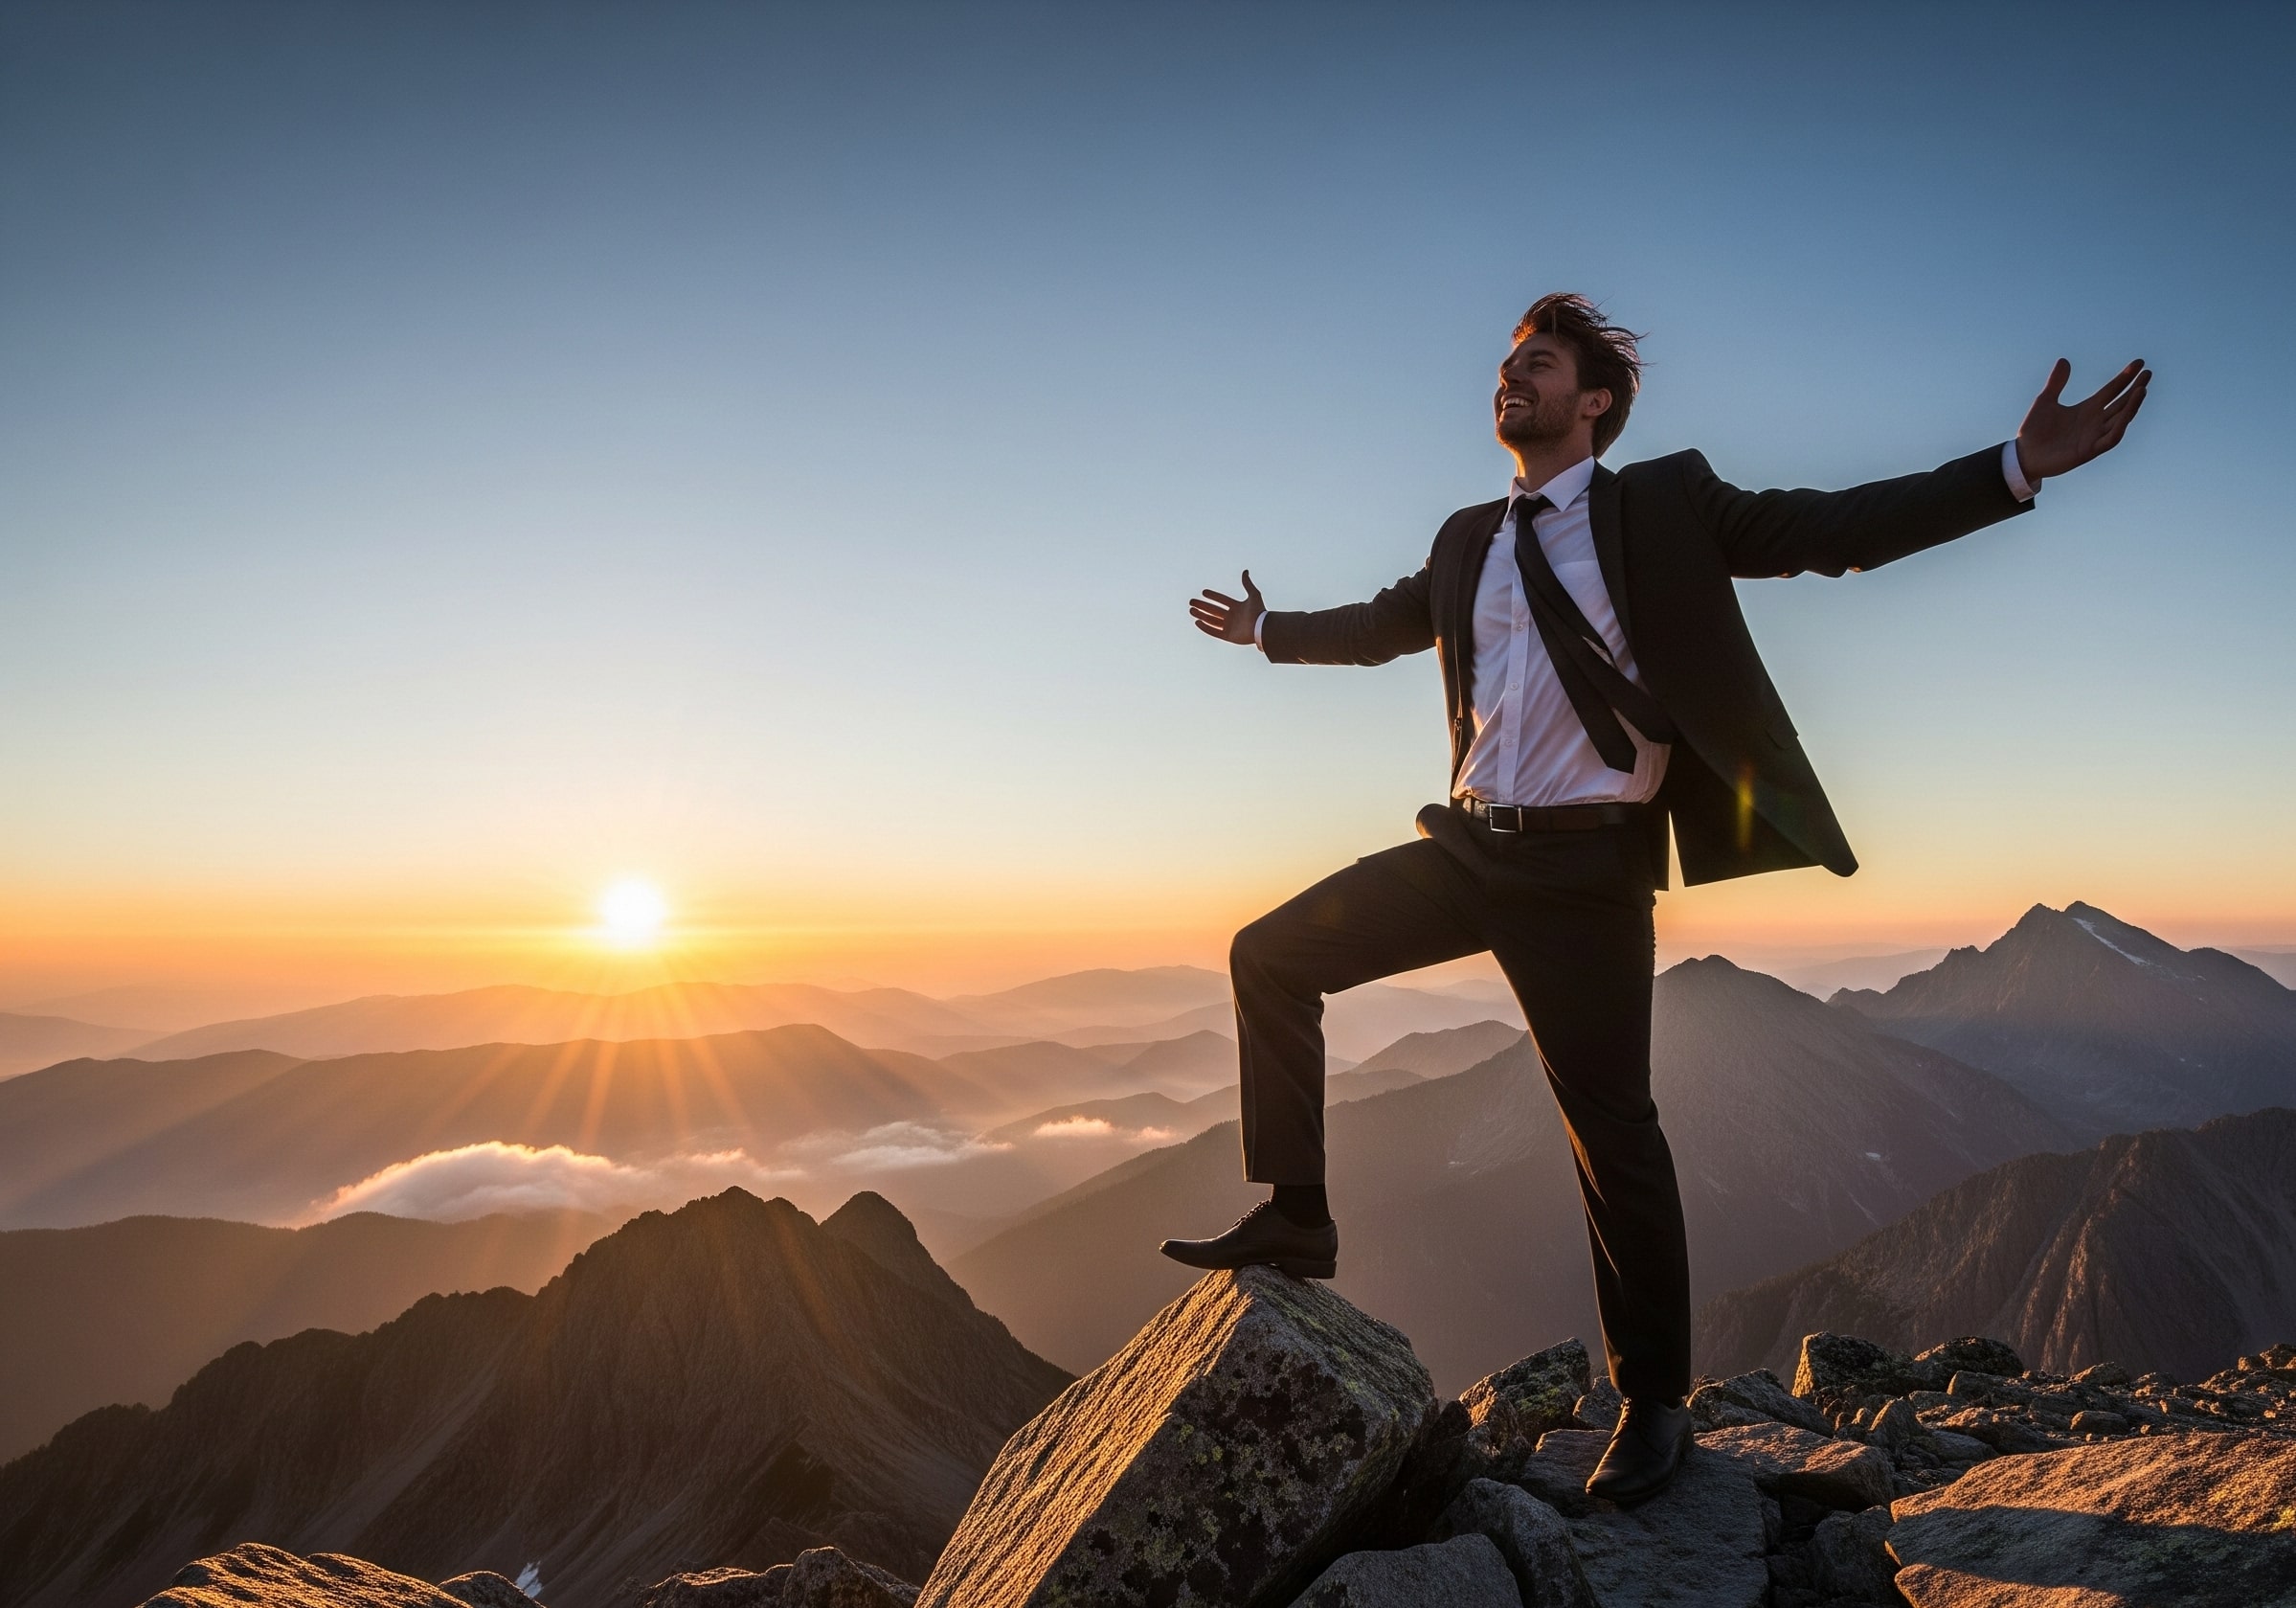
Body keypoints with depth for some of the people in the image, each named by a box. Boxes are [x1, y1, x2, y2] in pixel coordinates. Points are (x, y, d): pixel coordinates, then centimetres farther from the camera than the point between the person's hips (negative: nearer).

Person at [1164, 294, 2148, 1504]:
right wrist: (1270, 630, 42)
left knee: (1610, 1127, 0)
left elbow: (1835, 531, -5)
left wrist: (2017, 465, -15)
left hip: (1586, 867, -5)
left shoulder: (1666, 505, 1)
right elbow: (1387, 623, 32)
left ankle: (1653, 1402, 20)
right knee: (1270, 958, -2)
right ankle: (1296, 1219, 10)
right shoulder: (1467, 540, 16)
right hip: (1466, 846, 6)